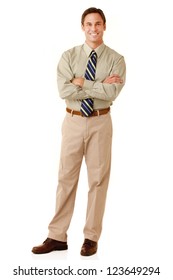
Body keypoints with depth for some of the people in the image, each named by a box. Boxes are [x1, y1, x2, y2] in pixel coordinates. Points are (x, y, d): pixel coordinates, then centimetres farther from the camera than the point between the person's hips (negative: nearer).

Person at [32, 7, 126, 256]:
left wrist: (82, 83, -14)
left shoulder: (116, 60, -1)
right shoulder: (69, 56, 2)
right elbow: (64, 90, -13)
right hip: (73, 121, 1)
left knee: (98, 179, 4)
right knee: (66, 177, 5)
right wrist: (99, 86, -15)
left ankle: (91, 238, 16)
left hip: (100, 123, -1)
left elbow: (111, 93, -18)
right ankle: (57, 237, 13)